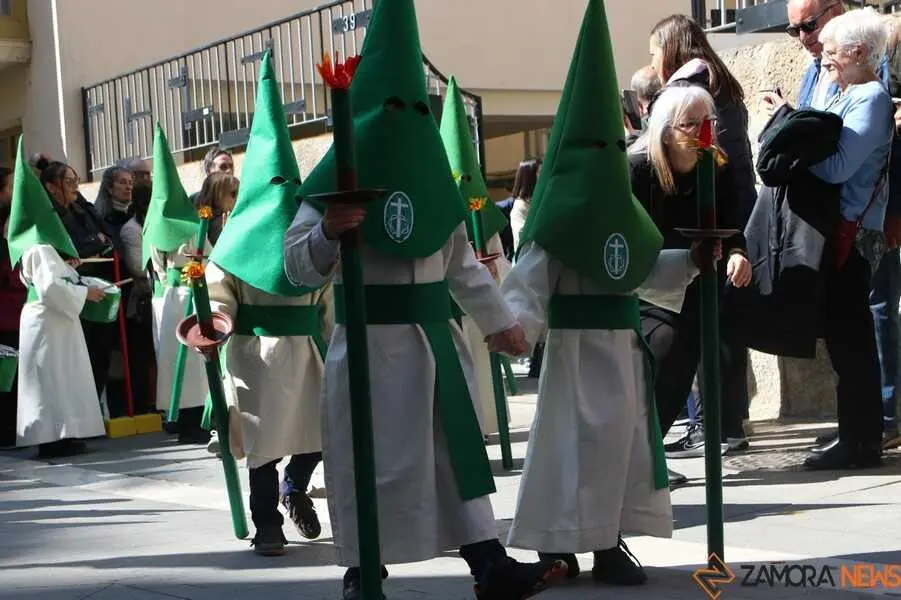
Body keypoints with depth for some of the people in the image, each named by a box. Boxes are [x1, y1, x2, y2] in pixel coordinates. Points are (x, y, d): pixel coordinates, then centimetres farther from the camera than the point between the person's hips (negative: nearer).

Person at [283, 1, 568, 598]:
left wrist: (499, 319, 20)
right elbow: (300, 267, -11)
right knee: (371, 459, 2)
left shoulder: (434, 178, 11)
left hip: (436, 337, 6)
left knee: (459, 448, 7)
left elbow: (463, 265, 20)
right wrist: (328, 234, -30)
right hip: (372, 343, -6)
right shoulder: (341, 181, -7)